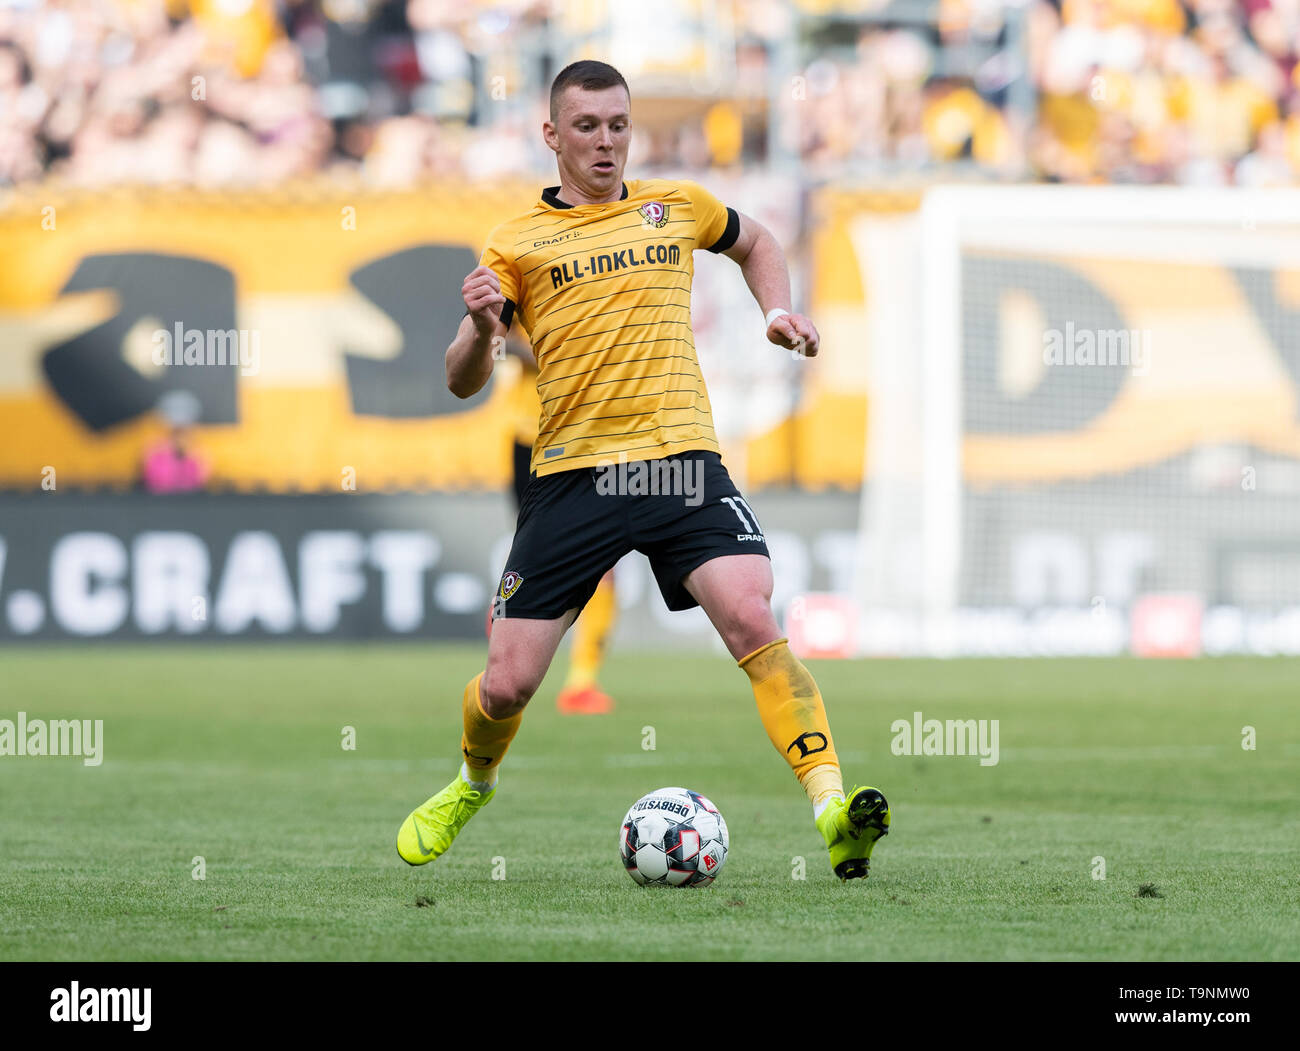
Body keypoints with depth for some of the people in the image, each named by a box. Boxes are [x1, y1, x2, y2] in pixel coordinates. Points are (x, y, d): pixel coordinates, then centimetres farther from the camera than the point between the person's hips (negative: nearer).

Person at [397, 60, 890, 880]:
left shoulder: (677, 207, 14)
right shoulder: (519, 243, 7)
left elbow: (755, 243, 36)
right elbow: (463, 382, 3)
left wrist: (779, 312, 17)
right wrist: (480, 329, -19)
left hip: (681, 458, 1)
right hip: (572, 475, 0)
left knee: (752, 617, -24)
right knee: (508, 683, 0)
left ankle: (832, 811, -30)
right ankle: (474, 784, 34)